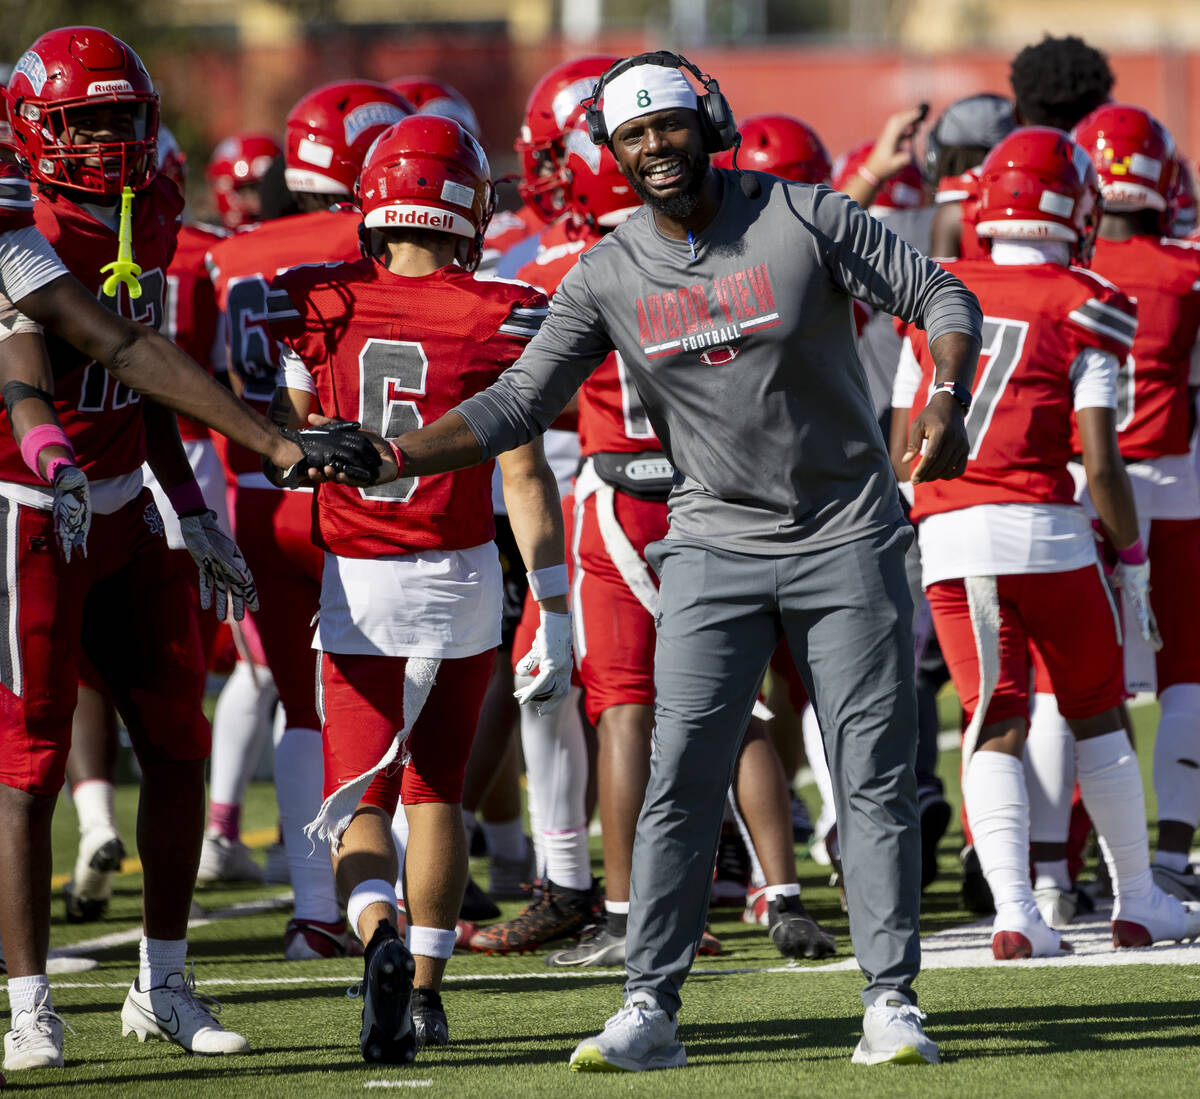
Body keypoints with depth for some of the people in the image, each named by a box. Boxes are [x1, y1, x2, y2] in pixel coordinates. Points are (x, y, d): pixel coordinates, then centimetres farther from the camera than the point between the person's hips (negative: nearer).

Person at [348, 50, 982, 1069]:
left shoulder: (805, 219, -9)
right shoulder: (609, 276, -2)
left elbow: (944, 300, -3)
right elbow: (517, 403, -1)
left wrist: (946, 403, -21)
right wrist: (396, 456, -13)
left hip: (846, 536, -2)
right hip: (716, 546, 2)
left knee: (876, 776, -1)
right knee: (681, 780, -6)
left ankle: (892, 1001, 5)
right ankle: (650, 1009, -1)